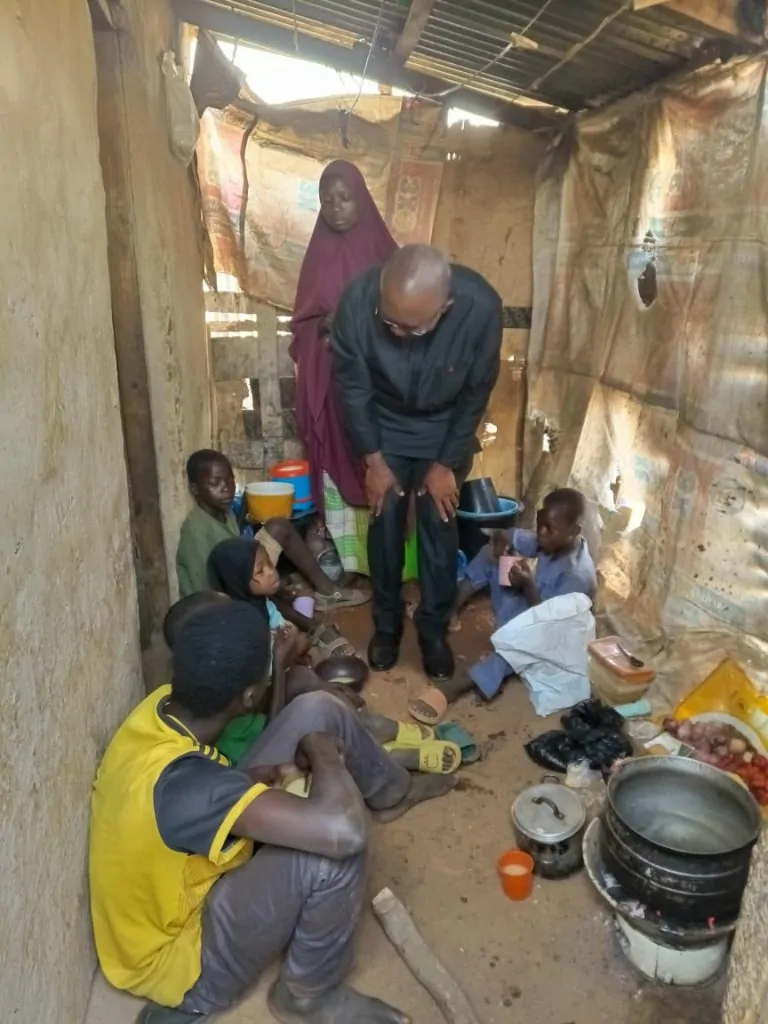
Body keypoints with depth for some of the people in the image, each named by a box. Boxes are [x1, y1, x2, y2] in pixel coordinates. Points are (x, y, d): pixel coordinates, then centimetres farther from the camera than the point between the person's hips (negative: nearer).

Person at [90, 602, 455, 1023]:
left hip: (190, 871, 8)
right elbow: (343, 830, -49)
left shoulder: (163, 705, -15)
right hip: (181, 957, -8)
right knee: (334, 848, -34)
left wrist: (250, 779, -13)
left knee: (317, 712, -6)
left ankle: (395, 793, 25)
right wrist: (322, 753, -28)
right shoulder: (181, 782, -42)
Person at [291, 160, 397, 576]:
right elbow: (301, 323, 10)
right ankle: (347, 565, 15)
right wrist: (324, 326, -9)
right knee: (337, 469, 3)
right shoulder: (318, 254, 8)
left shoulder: (382, 250, 2)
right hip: (330, 382, 2)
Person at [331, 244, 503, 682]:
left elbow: (476, 394, -16)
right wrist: (373, 460, -10)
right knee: (385, 523, 5)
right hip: (385, 426, 1)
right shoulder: (358, 299, -31)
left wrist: (446, 464, -10)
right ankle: (387, 623, 25)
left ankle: (435, 628, 23)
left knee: (440, 527, 3)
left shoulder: (481, 306, -32)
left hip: (447, 429, 0)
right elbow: (352, 385, -15)